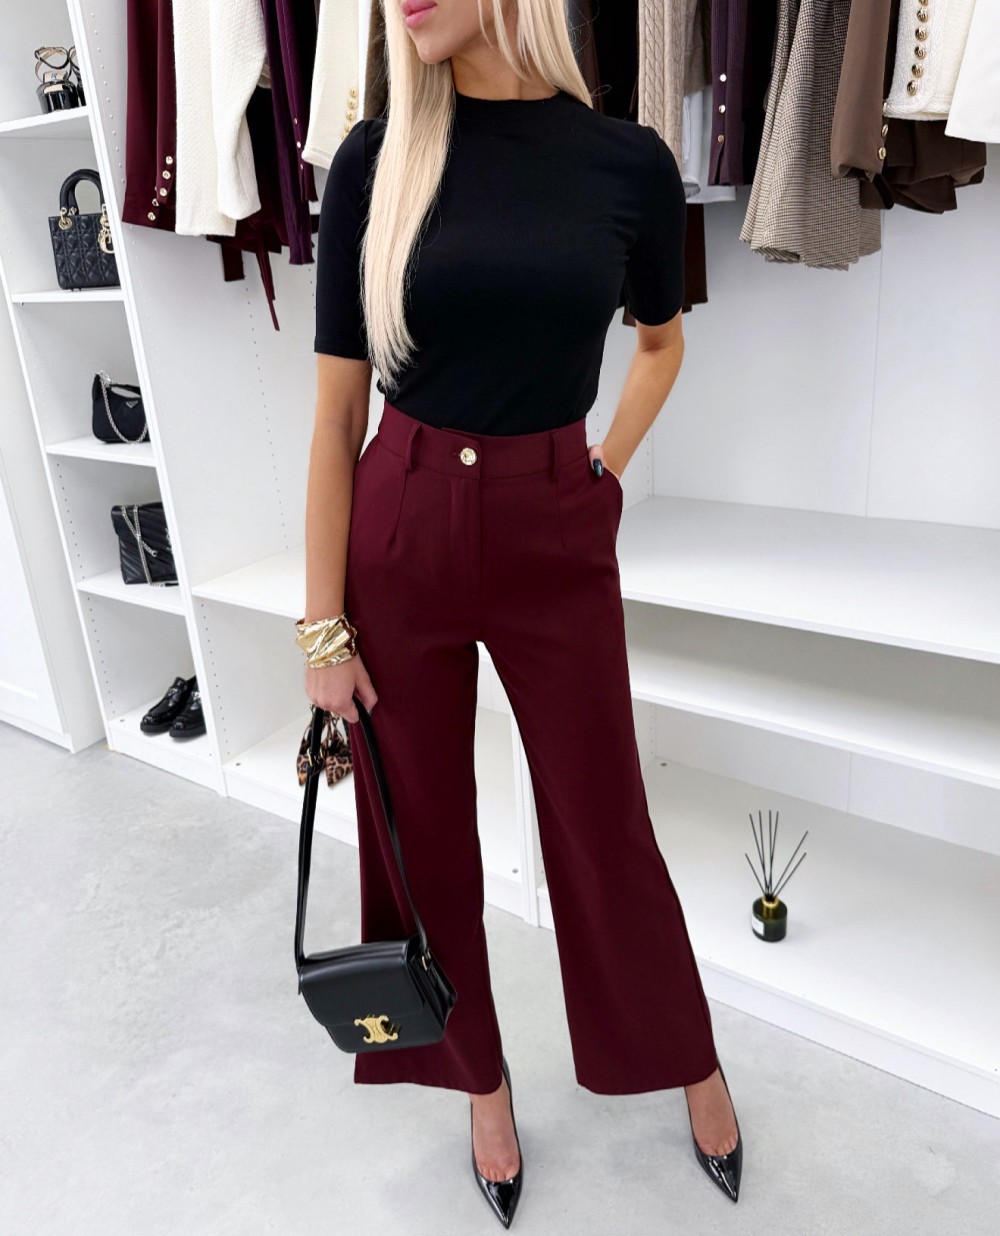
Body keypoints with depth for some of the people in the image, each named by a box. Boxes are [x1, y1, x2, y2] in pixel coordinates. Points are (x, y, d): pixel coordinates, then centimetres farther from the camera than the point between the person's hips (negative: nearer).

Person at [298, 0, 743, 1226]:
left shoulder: (628, 161, -3)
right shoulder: (375, 158, -4)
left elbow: (662, 339, 16)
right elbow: (337, 410, -5)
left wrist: (602, 473, 5)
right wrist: (323, 623, -5)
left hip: (558, 540, 0)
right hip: (400, 535, 1)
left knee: (602, 823, 12)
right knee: (423, 831, 13)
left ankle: (691, 1063, 41)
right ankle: (481, 1079, 41)